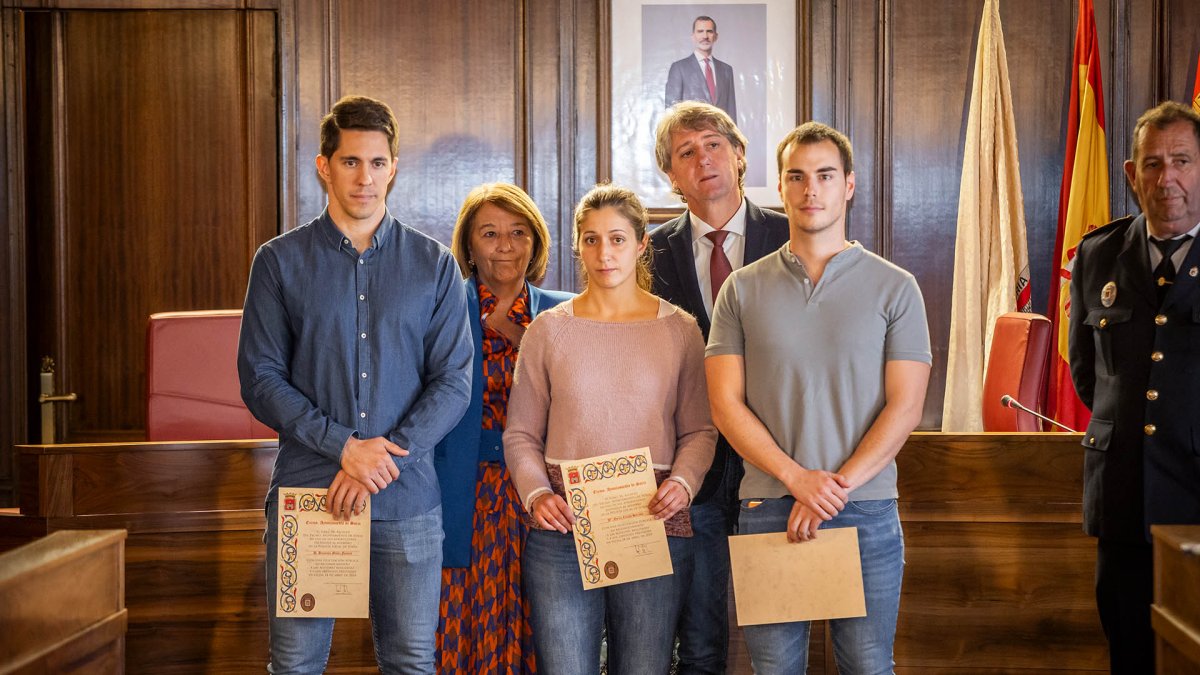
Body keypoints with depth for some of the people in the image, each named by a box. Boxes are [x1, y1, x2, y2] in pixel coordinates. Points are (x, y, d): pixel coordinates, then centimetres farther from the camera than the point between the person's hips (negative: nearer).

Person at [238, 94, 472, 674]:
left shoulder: (434, 265, 6)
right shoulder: (280, 261, 4)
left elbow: (453, 381, 1)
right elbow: (260, 380, -1)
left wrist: (385, 458, -12)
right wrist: (343, 446, -13)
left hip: (407, 499, 1)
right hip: (304, 494, 0)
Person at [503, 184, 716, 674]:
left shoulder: (679, 330, 5)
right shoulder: (548, 330, 6)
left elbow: (700, 430, 7)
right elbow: (520, 434, 9)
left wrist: (683, 482, -11)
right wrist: (536, 494, -7)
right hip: (561, 526, 0)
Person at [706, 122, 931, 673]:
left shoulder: (894, 288, 4)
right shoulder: (743, 289, 7)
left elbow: (904, 406, -2)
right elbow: (726, 404, 1)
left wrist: (838, 485, -12)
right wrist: (797, 478, -12)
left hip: (866, 510, -1)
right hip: (767, 507, 1)